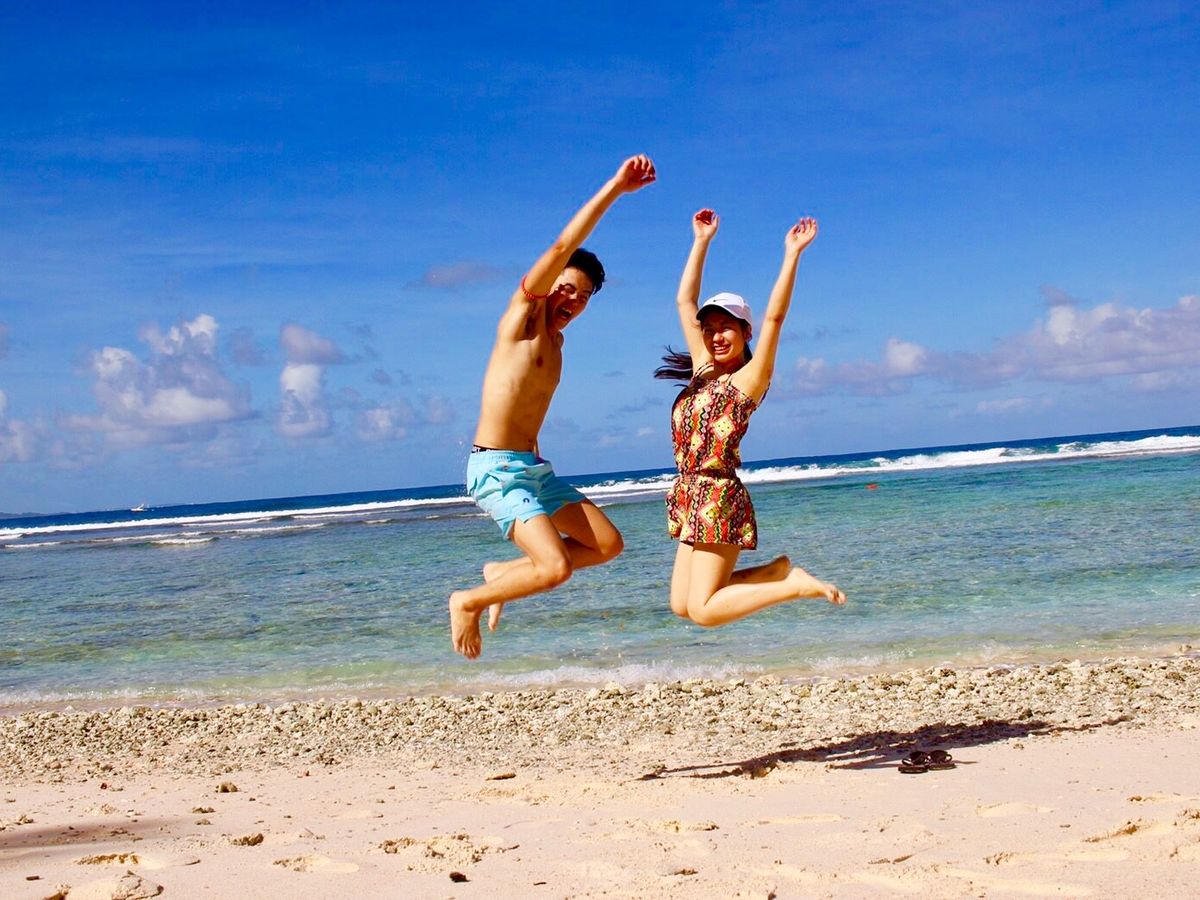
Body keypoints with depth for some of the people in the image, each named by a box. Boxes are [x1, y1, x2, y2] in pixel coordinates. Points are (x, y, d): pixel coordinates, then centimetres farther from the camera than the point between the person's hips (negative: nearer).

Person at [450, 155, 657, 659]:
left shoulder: (555, 339, 17)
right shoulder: (523, 312, -5)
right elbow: (562, 247, -15)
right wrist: (614, 188, -17)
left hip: (533, 469, 9)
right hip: (497, 470, -9)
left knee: (608, 545, 8)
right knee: (556, 568, -21)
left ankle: (501, 573, 18)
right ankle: (467, 602, 2)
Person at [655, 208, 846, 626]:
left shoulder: (749, 379, -4)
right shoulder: (702, 372, 13)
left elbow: (775, 316, -15)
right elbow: (685, 302, 16)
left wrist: (792, 253, -17)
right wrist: (702, 240, 15)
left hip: (718, 497, -8)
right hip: (691, 497, 8)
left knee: (703, 610, -11)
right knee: (683, 605, 7)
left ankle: (795, 584, 0)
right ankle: (779, 570, 15)